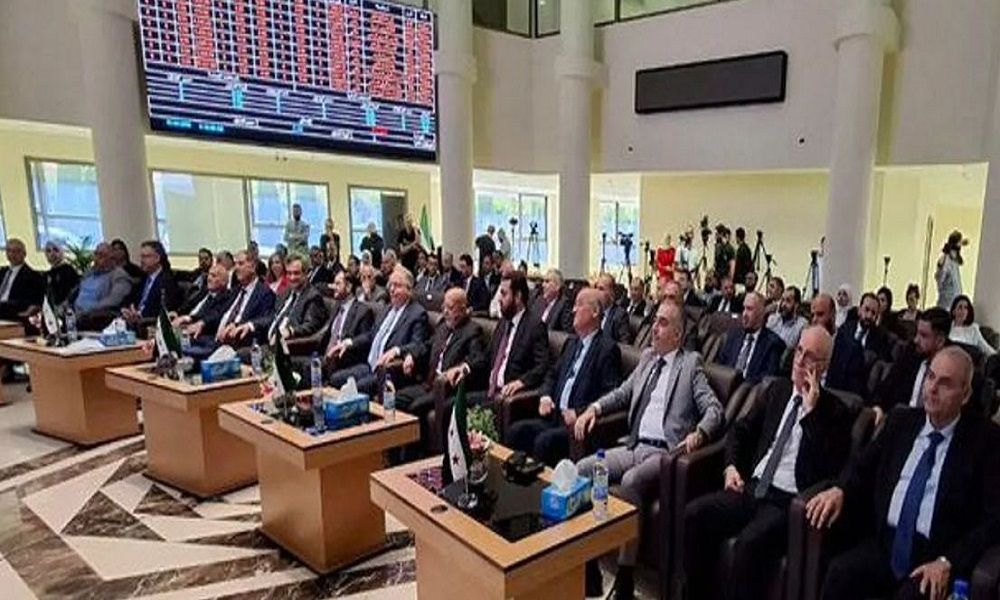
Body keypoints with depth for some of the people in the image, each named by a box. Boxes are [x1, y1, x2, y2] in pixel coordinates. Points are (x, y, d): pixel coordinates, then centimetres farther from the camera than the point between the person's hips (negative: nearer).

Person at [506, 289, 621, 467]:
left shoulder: (608, 348, -8)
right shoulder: (572, 342, 18)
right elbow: (553, 374, 25)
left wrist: (579, 413, -20)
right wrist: (545, 396, 5)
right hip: (555, 417, 7)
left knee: (544, 441, -29)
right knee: (516, 431, -11)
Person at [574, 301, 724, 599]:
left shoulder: (691, 363, 1)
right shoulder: (647, 356, 18)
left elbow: (714, 409, -6)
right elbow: (623, 393, 24)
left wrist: (698, 433, -26)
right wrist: (594, 408, 6)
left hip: (665, 453, -6)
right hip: (634, 447, 6)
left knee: (630, 482, -34)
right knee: (582, 470, -14)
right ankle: (588, 568, -4)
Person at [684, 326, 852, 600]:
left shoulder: (835, 411, 0)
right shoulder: (777, 389, 15)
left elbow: (830, 469, -14)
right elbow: (741, 430, 21)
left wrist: (811, 411, -15)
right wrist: (731, 467, 4)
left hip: (789, 502, -5)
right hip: (752, 488, 6)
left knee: (749, 543, -33)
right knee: (694, 514, -16)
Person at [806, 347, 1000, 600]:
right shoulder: (901, 421, 11)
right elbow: (863, 466, 16)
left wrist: (948, 562, -17)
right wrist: (840, 490, -7)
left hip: (936, 554, -3)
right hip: (886, 542, 3)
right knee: (839, 572, -24)